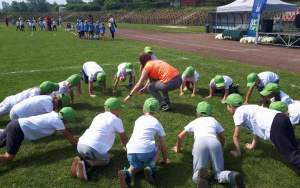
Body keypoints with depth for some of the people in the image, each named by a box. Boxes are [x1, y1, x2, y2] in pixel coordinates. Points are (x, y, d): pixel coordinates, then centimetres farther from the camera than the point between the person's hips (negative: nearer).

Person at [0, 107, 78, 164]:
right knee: (9, 157, -6)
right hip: (18, 131, -9)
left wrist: (72, 137, 32)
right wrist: (77, 143, 7)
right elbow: (67, 135, -5)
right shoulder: (57, 120, -14)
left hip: (16, 124, 9)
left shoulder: (54, 114, 9)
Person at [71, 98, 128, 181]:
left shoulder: (98, 116, 24)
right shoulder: (116, 120, 6)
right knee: (106, 160, 18)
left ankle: (81, 160, 3)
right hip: (93, 148, -7)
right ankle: (86, 164, -7)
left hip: (80, 145, 7)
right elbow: (124, 137, 19)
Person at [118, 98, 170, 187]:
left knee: (139, 166, 30)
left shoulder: (138, 120, 26)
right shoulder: (157, 123, 16)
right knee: (158, 147, 28)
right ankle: (150, 167, 5)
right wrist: (165, 159, 35)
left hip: (131, 151, 3)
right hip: (146, 151, -3)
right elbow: (163, 145, 20)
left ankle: (127, 173, -4)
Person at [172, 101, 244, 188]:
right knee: (219, 174, 9)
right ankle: (232, 175, -26)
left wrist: (178, 149, 49)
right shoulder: (213, 120, 36)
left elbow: (180, 137, 32)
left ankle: (201, 174, -36)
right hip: (215, 142, 1)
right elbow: (222, 138, 38)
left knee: (196, 177, 2)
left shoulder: (194, 122, 34)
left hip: (200, 142, -1)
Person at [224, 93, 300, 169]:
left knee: (292, 155, -11)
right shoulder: (247, 109, 29)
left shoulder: (238, 112, 4)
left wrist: (238, 153, 19)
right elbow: (256, 128, 37)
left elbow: (236, 136, 7)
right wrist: (253, 145, 48)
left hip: (276, 125, -9)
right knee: (292, 150, 14)